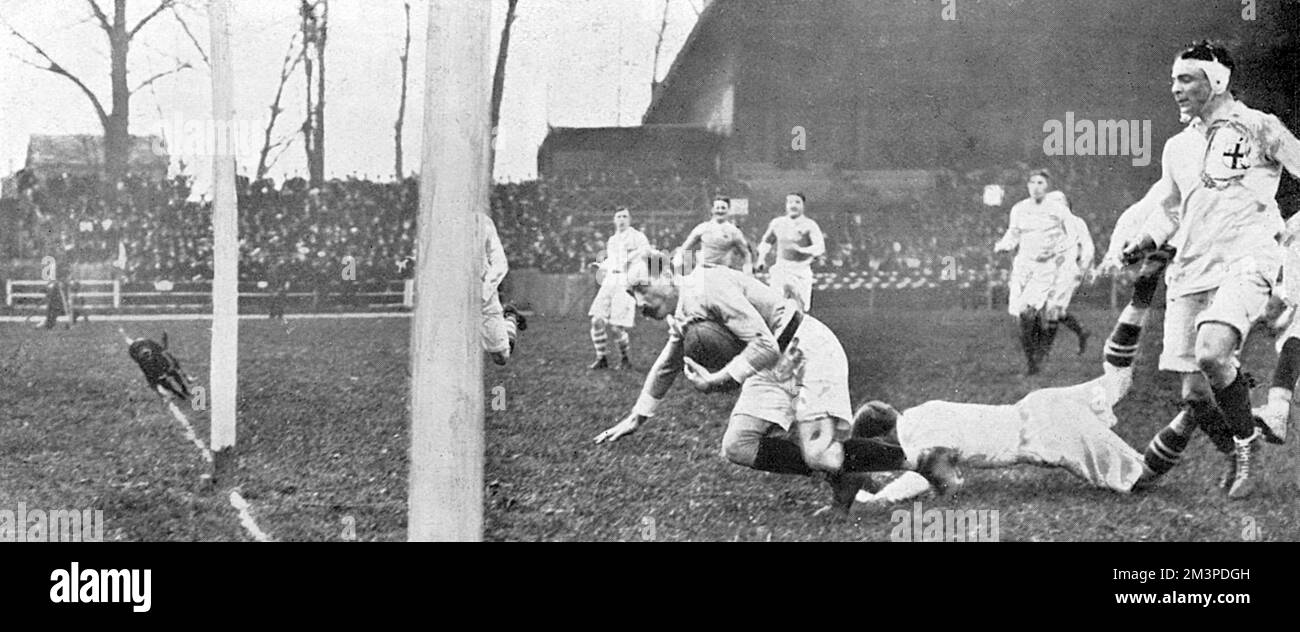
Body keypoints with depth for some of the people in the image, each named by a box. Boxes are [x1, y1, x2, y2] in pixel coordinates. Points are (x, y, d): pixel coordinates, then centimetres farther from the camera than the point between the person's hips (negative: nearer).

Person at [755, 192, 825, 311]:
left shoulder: (809, 225, -3)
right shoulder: (777, 223, 10)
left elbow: (820, 248, -15)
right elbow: (766, 241, 27)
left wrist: (801, 250, -29)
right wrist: (761, 258, 13)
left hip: (801, 273, -2)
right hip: (780, 270, 2)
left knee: (800, 309, -1)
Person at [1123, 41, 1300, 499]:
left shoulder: (1257, 127, 3)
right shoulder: (1176, 148, 19)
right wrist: (1144, 242, 9)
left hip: (1245, 260, -5)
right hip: (1191, 271, 5)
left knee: (1212, 355, -29)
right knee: (1195, 393, -1)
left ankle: (1244, 445, -5)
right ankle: (1237, 454, 25)